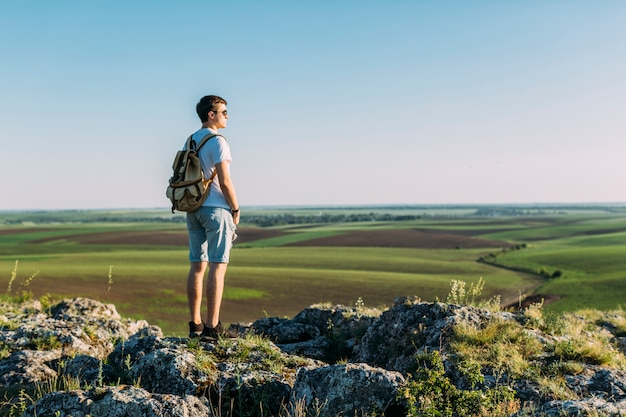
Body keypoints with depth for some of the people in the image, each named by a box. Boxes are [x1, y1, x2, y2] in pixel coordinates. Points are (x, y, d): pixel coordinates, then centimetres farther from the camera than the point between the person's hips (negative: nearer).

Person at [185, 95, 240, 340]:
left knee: (197, 266, 8)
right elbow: (225, 182, -16)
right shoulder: (217, 142, -11)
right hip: (216, 209, -8)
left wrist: (193, 205, 20)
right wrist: (236, 210, -7)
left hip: (193, 209, 8)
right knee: (217, 267, -5)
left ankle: (195, 325, 12)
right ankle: (212, 327, -5)